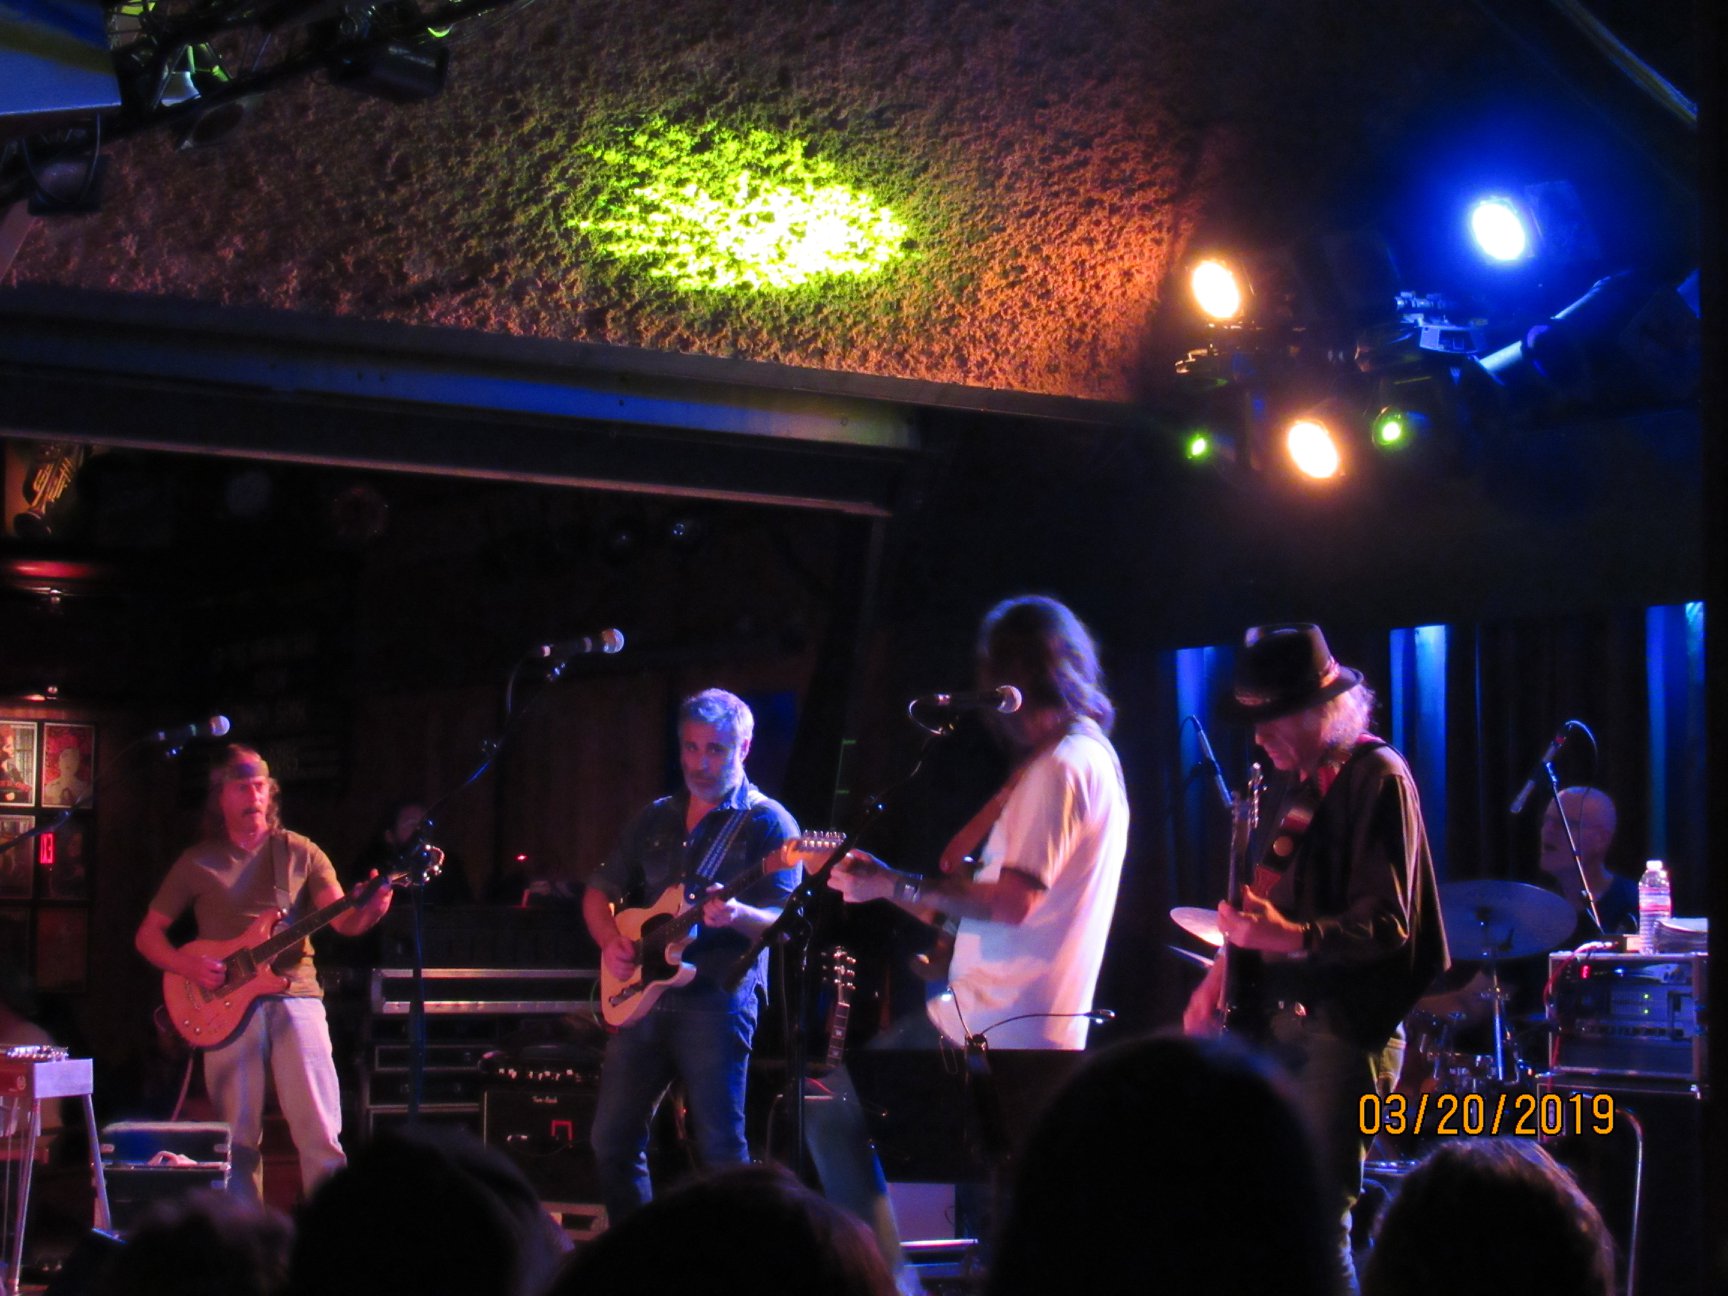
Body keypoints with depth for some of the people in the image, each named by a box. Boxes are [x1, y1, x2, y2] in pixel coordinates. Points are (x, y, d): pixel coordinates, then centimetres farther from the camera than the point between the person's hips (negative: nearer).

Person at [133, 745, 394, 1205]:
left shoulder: (300, 853, 10)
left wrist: (368, 910, -23)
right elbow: (147, 935, 12)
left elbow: (342, 920, 0)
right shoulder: (197, 863, 10)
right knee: (239, 1137, 1)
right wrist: (186, 965, -8)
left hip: (295, 995, 0)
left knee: (321, 1134, -8)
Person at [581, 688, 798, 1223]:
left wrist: (736, 916, -31)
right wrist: (612, 942, 1)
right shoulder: (656, 818, 17)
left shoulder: (765, 822, -1)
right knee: (613, 1140, 7)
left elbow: (783, 922, -9)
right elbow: (600, 890, 21)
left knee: (720, 1148, -10)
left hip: (717, 997, -6)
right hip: (643, 995, 6)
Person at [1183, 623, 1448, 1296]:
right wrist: (1223, 973, 11)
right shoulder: (1301, 786, 15)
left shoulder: (1377, 779, -10)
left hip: (1344, 1029, -9)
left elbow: (1387, 926, -18)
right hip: (1278, 1023, 9)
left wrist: (1291, 937, -30)